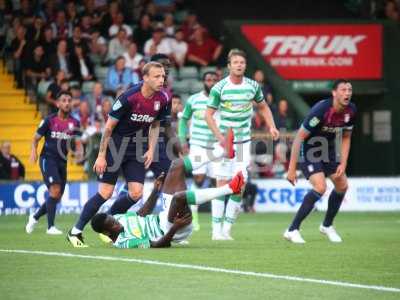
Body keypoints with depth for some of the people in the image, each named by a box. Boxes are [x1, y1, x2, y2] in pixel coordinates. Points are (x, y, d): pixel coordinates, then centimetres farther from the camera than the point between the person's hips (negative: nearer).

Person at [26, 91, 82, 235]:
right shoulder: (49, 120, -4)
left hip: (62, 162, 5)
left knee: (57, 197, 8)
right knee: (55, 190, -22)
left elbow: (78, 142, 4)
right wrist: (34, 151, -15)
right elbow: (36, 138, 4)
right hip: (48, 159, -5)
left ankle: (35, 217, 32)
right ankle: (50, 227, -19)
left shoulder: (74, 123, 4)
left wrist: (79, 151, -19)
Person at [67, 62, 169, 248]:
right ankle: (75, 232, 2)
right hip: (115, 144, -6)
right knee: (105, 193, -9)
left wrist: (151, 150, 2)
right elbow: (109, 126, -15)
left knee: (136, 193, -5)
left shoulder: (162, 99, -6)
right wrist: (101, 156, -15)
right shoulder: (129, 97, -23)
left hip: (135, 145, 6)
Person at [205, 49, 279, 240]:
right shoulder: (219, 88, -8)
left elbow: (263, 107, 17)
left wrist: (271, 127, 3)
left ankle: (227, 229, 5)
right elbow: (208, 114, -4)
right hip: (225, 142, -3)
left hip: (244, 142, 3)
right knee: (222, 184, -6)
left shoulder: (253, 86, 1)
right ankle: (216, 230, -2)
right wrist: (219, 136, -15)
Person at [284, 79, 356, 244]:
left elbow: (346, 138, 6)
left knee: (342, 185, 7)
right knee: (320, 187, -23)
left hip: (328, 148, 8)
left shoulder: (350, 110, -10)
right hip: (308, 149, -8)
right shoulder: (321, 110, -32)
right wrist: (292, 168, -28)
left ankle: (327, 225, 30)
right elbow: (299, 137, -28)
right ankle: (292, 230, -17)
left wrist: (343, 164, -3)